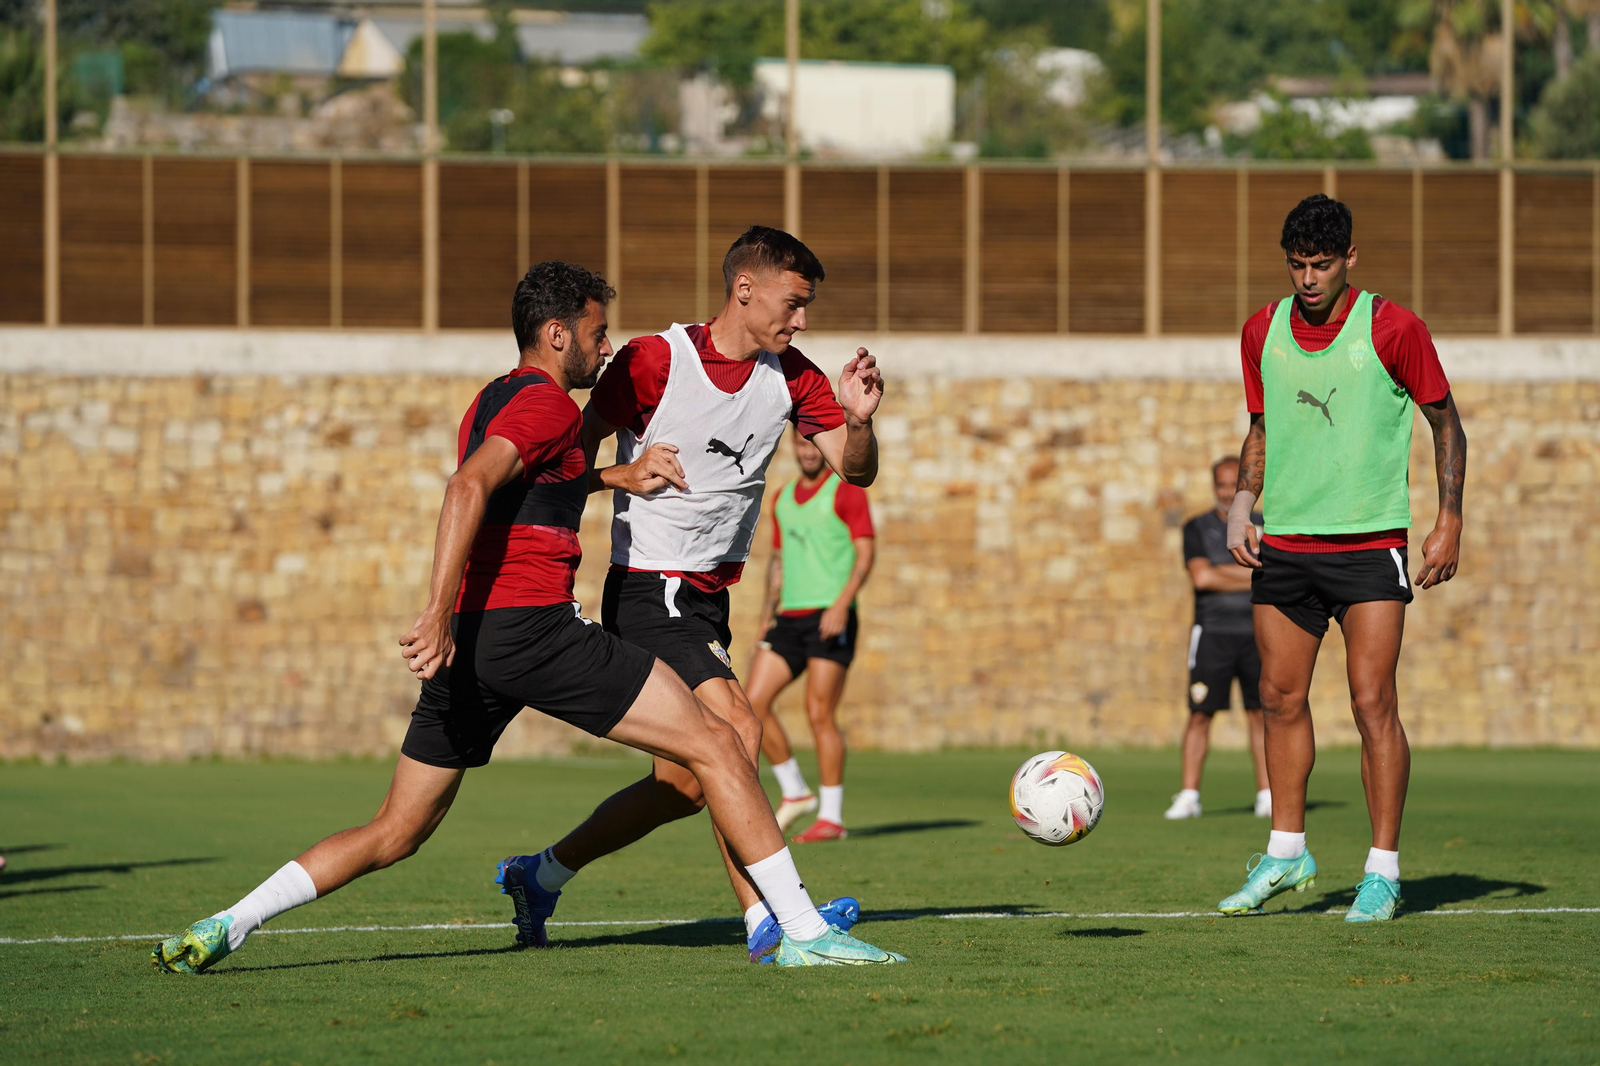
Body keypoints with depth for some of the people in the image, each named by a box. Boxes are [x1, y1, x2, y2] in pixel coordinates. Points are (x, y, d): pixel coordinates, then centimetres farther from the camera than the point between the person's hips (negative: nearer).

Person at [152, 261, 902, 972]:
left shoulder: (490, 402, 24)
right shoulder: (548, 403, -5)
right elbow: (469, 486, -21)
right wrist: (440, 610, -30)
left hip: (467, 639, 9)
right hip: (530, 625, -9)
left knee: (394, 834, 12)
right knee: (714, 745, -3)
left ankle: (222, 928, 2)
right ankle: (803, 930, -8)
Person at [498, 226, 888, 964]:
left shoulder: (789, 375, 4)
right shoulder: (653, 361, -12)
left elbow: (855, 470, -1)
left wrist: (859, 422, -21)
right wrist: (626, 473, -25)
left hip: (709, 598, 8)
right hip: (647, 592, -8)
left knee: (685, 782, 10)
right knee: (736, 733, -21)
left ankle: (543, 876, 26)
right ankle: (768, 923, -18)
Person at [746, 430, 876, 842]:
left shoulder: (845, 490, -3)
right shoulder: (783, 498, 17)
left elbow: (865, 553, -10)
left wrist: (842, 603, -22)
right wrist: (767, 615, 15)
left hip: (829, 618, -7)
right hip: (790, 618, 7)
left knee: (820, 714, -10)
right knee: (754, 702, -3)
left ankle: (832, 818, -4)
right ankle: (794, 793, 10)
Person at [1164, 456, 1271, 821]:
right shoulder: (1197, 528, 6)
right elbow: (1202, 576, -10)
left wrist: (1222, 572, -11)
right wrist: (1252, 577, -8)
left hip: (1257, 634, 1)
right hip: (1212, 632, -1)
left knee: (1260, 715, 0)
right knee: (1200, 714, -5)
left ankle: (1267, 797, 5)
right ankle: (1188, 797, -2)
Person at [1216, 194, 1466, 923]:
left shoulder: (1392, 329, -7)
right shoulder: (1263, 332, 7)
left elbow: (1446, 425, 2)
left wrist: (1449, 522, -5)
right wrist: (1242, 504, 4)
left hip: (1369, 541, -5)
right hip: (1283, 546, 5)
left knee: (1372, 704, -8)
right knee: (1281, 698, 8)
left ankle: (1384, 870, -2)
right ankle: (1286, 852, 22)